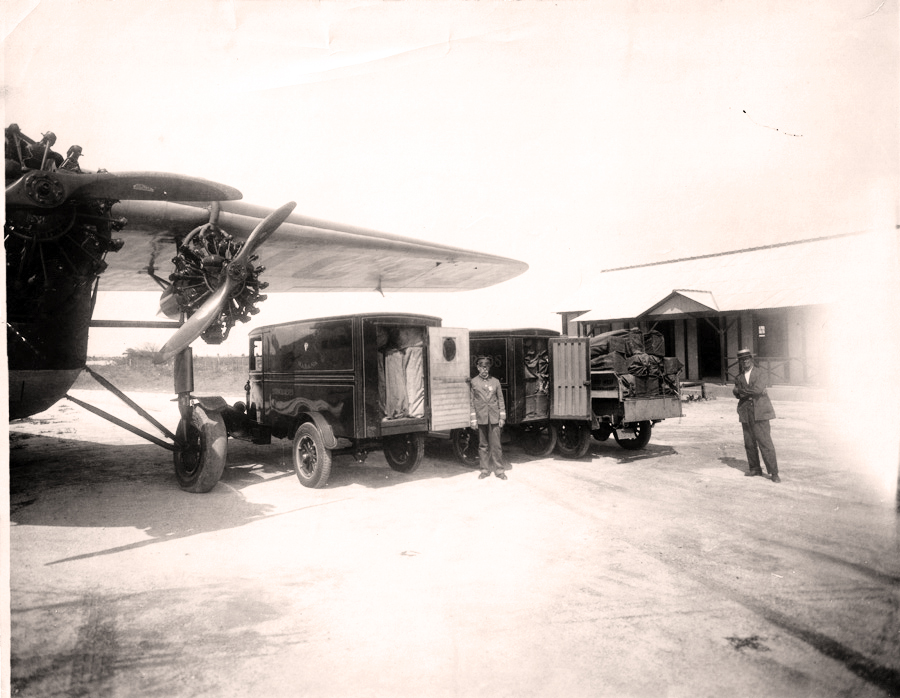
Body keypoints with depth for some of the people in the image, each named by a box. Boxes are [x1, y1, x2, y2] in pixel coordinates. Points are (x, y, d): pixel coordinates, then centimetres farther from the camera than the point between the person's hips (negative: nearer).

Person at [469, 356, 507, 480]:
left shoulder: (495, 381, 7)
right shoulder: (473, 382, 3)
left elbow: (500, 400, 10)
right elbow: (471, 402, 3)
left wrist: (502, 417, 4)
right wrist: (473, 420, -1)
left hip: (494, 418, 0)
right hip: (481, 418, 0)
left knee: (496, 445, 0)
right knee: (483, 445, 6)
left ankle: (499, 470, 8)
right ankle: (485, 469, 16)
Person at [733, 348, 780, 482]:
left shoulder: (759, 373, -1)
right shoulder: (739, 377, 13)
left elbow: (758, 389, -16)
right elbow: (737, 393, 5)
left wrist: (742, 390, -7)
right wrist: (750, 392, -12)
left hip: (759, 412, -5)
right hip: (746, 414, 5)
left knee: (765, 442, -8)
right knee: (749, 443, 8)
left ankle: (774, 472, -4)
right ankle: (755, 468, 21)